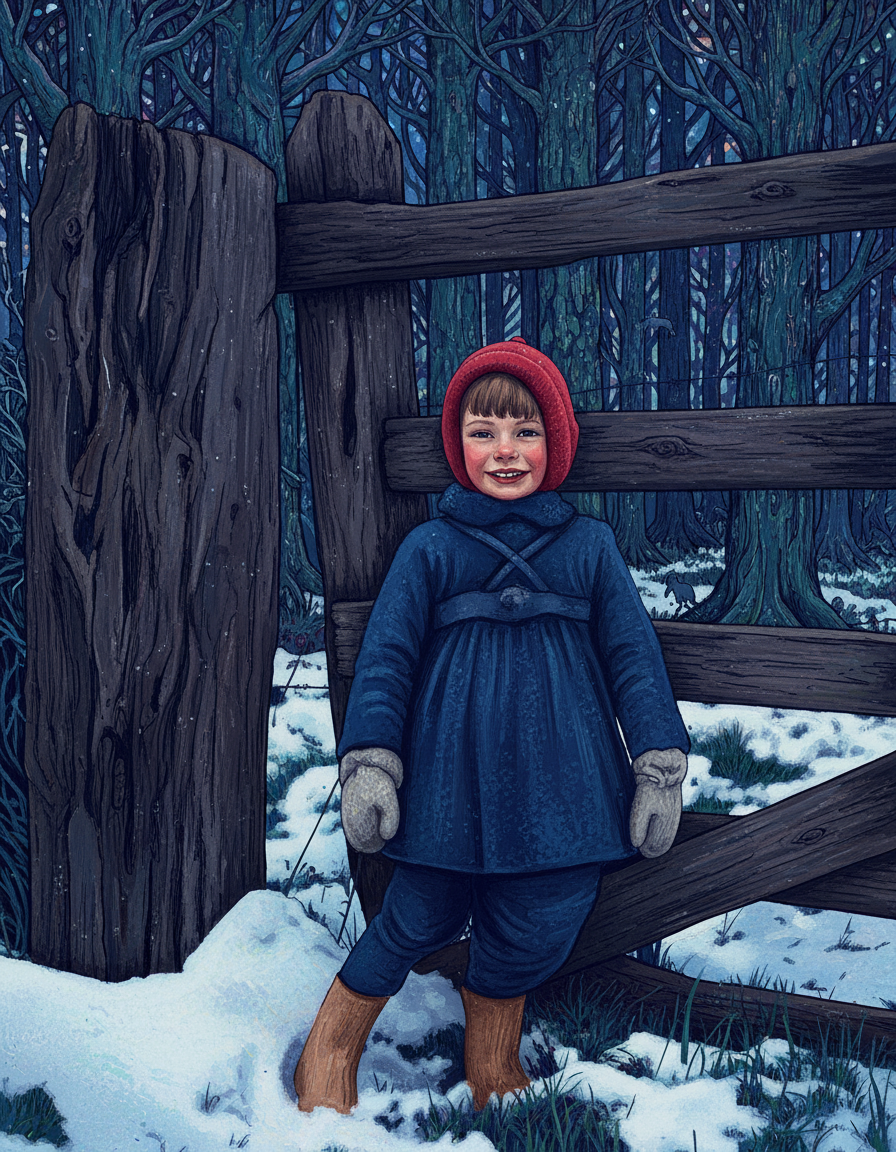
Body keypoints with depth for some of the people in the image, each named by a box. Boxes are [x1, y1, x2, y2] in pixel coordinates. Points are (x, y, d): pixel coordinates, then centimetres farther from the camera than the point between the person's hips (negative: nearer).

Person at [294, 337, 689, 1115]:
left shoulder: (589, 545, 7)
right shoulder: (431, 547, 2)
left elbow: (633, 655, 7)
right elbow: (386, 656, 0)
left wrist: (661, 766, 3)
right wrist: (369, 760, -8)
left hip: (558, 776, 2)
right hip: (451, 772, -2)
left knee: (540, 927, 5)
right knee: (423, 918, 6)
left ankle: (492, 1061, 33)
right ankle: (331, 1049, 30)